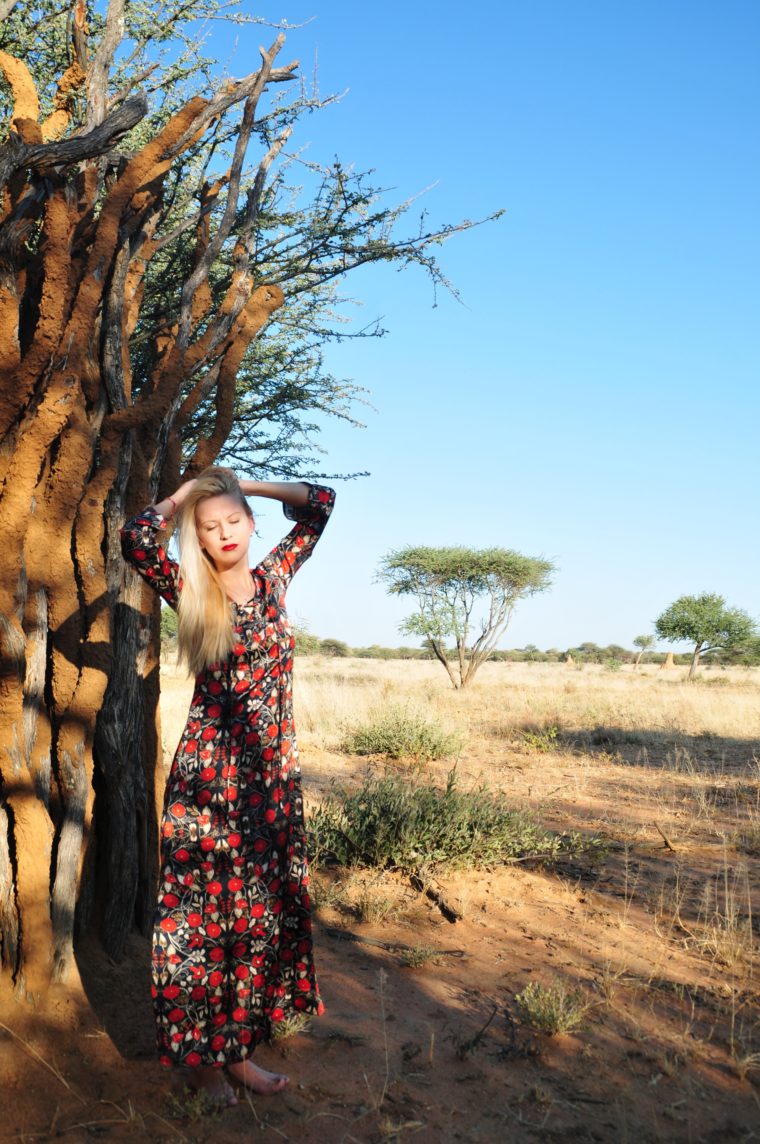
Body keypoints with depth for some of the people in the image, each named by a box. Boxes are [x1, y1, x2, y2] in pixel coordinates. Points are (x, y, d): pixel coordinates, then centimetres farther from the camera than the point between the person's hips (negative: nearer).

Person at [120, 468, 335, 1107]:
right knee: (202, 906, 1)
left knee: (265, 906, 9)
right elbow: (137, 539, -20)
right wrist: (180, 498, -3)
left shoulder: (274, 576, 9)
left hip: (273, 771, 4)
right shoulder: (190, 591, -2)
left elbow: (320, 503, 17)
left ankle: (237, 1048, 22)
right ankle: (200, 1057, 16)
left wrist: (245, 486, 14)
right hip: (208, 768, -4)